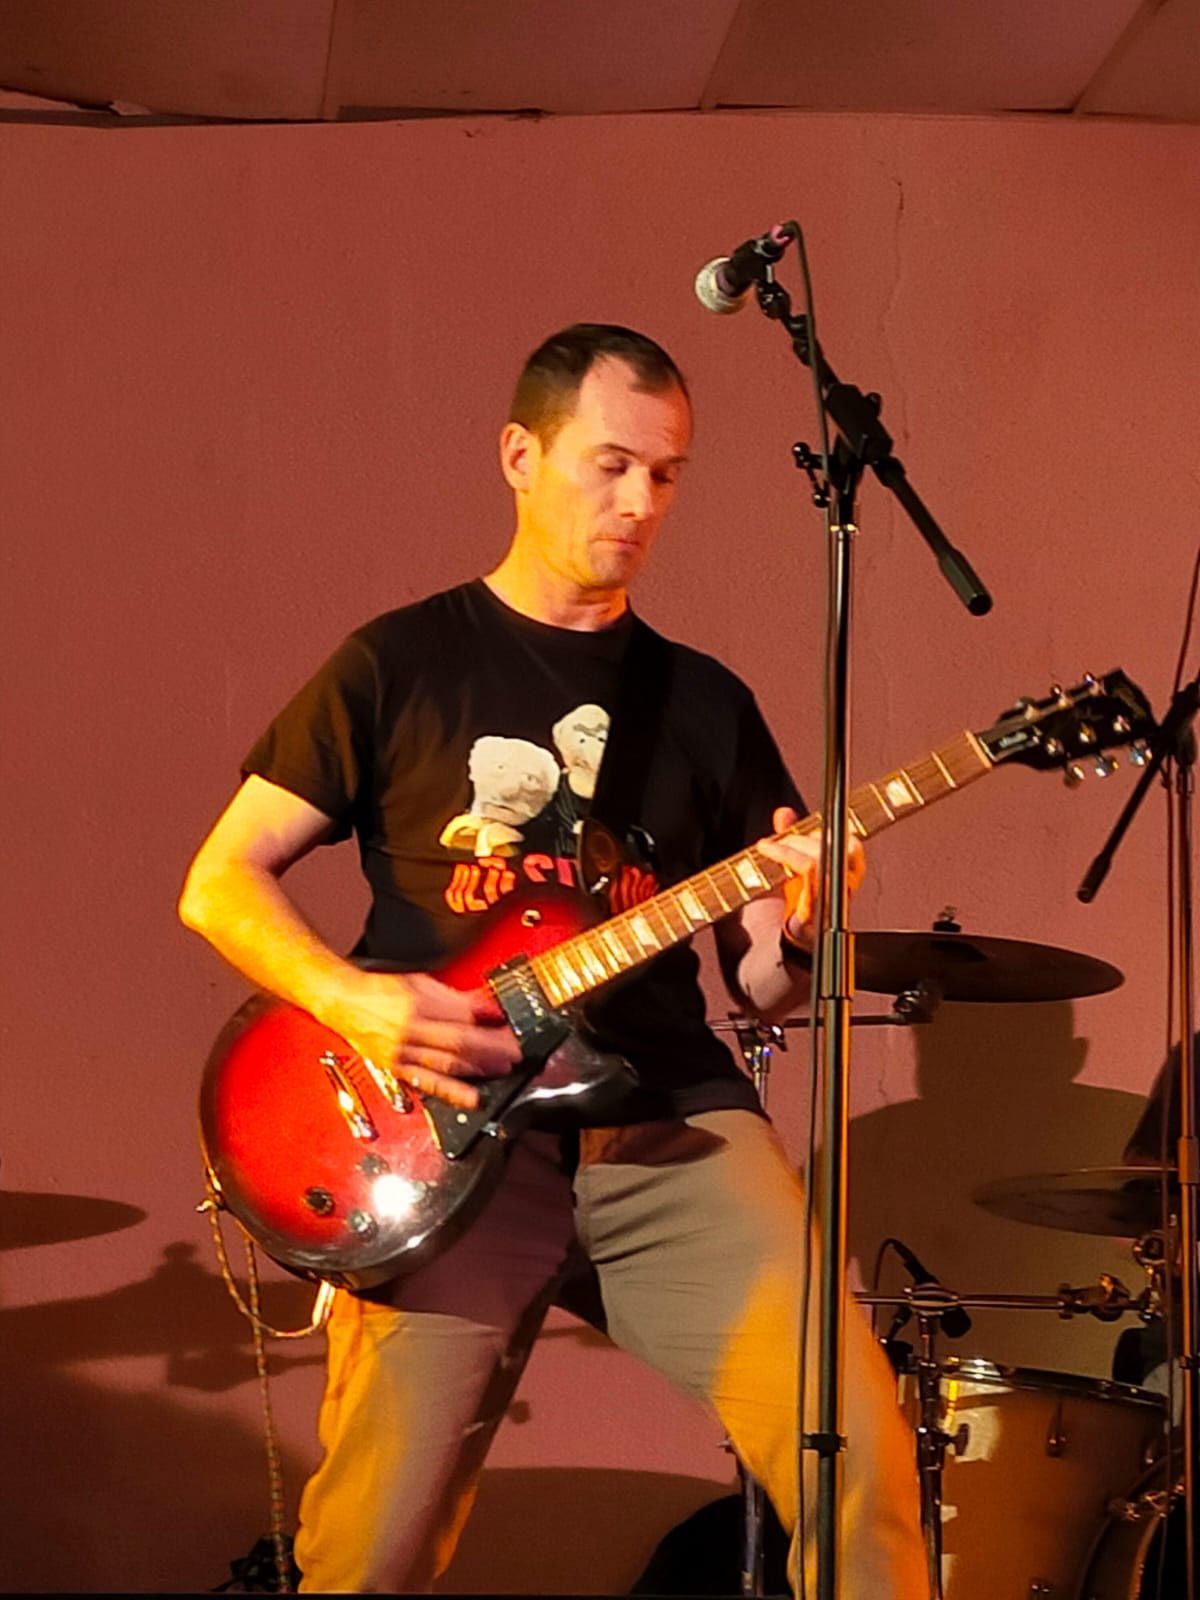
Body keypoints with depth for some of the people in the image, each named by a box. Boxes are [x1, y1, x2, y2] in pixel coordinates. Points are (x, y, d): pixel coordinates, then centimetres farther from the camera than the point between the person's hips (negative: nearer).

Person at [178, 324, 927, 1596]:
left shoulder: (704, 703, 16)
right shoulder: (402, 664, 7)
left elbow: (762, 988, 16)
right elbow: (219, 882, 6)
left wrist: (797, 929, -7)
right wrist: (352, 999, -11)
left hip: (669, 1121, 2)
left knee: (858, 1447, -17)